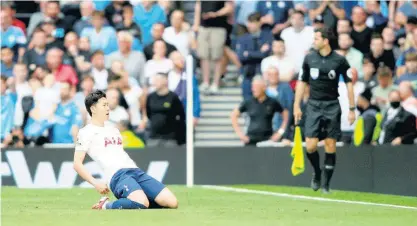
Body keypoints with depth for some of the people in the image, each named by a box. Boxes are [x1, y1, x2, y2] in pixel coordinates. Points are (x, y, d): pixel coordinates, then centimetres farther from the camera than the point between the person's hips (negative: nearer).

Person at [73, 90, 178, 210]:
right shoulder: (86, 132, 7)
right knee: (142, 203, -36)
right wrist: (95, 183, -13)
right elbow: (77, 164, -2)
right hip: (117, 175, -7)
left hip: (136, 171, 7)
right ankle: (106, 206, -10)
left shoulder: (113, 130, 30)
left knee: (172, 203, -10)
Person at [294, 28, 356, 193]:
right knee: (310, 146, -7)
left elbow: (349, 84, 1)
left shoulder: (340, 61, -4)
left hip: (332, 106, -2)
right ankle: (317, 172, 21)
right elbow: (302, 82, 10)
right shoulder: (309, 58, 3)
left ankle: (326, 184, 10)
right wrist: (297, 106, 5)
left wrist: (352, 109, -3)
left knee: (330, 146, -1)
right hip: (313, 105, 2)